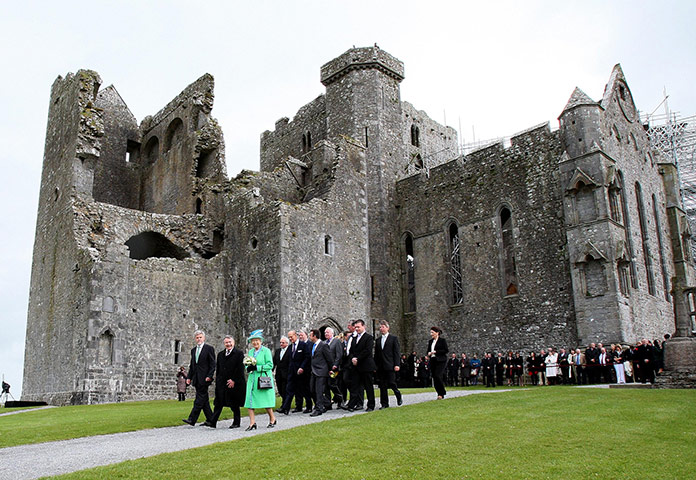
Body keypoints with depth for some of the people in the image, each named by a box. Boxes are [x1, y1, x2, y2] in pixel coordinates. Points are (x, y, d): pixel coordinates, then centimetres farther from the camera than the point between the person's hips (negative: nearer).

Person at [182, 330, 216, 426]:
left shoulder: (209, 348, -3)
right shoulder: (193, 350, 17)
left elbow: (212, 364, -7)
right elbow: (192, 365, 20)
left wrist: (209, 376, -16)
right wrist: (189, 377, 11)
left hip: (204, 378, -7)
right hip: (196, 379, 7)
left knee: (200, 399, -8)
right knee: (204, 400, 9)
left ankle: (192, 419, -11)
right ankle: (210, 419, 15)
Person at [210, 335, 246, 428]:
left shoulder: (239, 353, -4)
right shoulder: (220, 354, 14)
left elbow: (240, 368, -10)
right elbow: (218, 368, 16)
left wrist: (234, 380, -14)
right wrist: (217, 380, 7)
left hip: (234, 383, -4)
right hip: (221, 383, 4)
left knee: (234, 404, 5)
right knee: (218, 403, 1)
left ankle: (236, 422, 17)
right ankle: (213, 422, 1)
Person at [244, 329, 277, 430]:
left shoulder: (266, 351, -5)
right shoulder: (251, 352, 13)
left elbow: (270, 365, -12)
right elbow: (247, 365, 18)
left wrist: (256, 367, -17)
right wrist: (248, 368, -6)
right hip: (252, 379, 6)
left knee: (266, 400, 0)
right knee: (250, 400, -2)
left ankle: (272, 419, 20)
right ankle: (252, 423, 3)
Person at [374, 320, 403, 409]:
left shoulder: (394, 339, 1)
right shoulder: (378, 340, 15)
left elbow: (397, 352, -3)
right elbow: (376, 354, 16)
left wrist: (397, 365, -12)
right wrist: (375, 365, 8)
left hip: (390, 366, -4)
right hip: (380, 367, 5)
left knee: (391, 383, -6)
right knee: (382, 386, 4)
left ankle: (398, 395, 23)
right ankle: (384, 404, 11)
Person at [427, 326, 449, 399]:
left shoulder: (442, 340, -3)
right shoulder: (430, 341, 15)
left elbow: (446, 350, -9)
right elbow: (428, 350, 22)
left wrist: (436, 352, -14)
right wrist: (429, 353, -2)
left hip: (440, 361, -6)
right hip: (432, 361, 6)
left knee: (438, 376, -18)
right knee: (434, 377, 2)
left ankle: (442, 393, -4)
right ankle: (440, 394, 12)